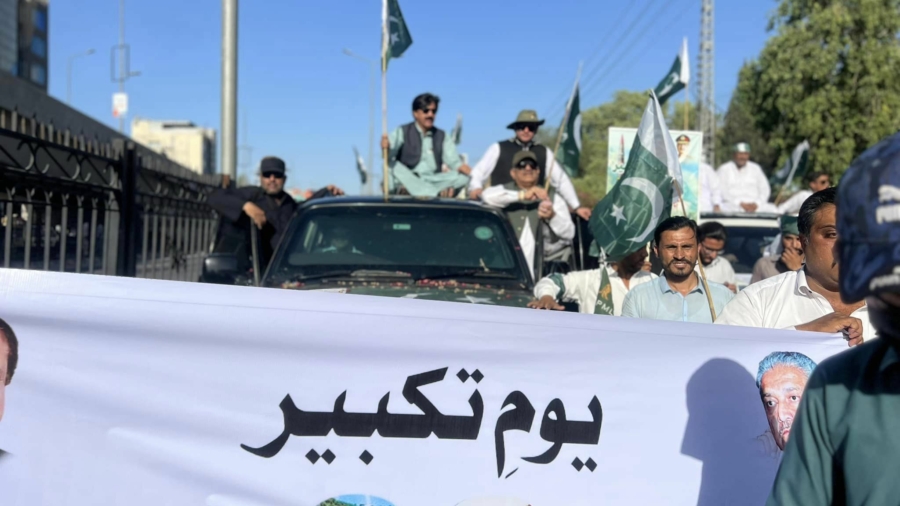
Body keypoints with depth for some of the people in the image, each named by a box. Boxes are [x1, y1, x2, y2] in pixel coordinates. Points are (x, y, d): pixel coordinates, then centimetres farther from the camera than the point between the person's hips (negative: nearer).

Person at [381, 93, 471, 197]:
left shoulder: (442, 137, 15)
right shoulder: (402, 132, 5)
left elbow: (454, 162, 5)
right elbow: (389, 157, -12)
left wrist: (473, 174, -16)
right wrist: (386, 148, -38)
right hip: (407, 180, -2)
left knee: (463, 177, -22)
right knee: (395, 166, -30)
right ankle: (439, 192, -46)